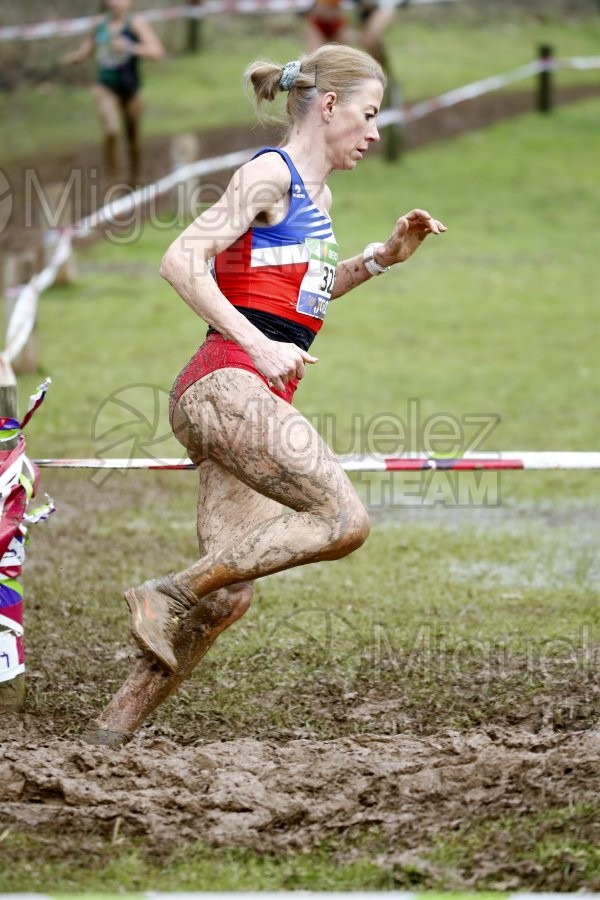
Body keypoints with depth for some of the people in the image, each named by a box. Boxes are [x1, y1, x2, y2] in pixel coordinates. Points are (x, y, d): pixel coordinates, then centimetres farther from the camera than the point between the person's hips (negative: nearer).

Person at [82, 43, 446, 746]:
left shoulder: (316, 194, 22)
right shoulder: (270, 174, -5)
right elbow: (181, 261, -14)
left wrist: (384, 255, 25)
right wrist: (260, 346, -19)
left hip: (256, 397, 9)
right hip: (227, 386, -9)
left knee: (228, 596, 3)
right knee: (344, 521, -21)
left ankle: (110, 731, 6)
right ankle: (168, 593, -14)